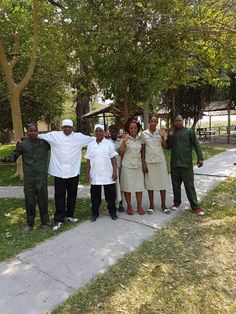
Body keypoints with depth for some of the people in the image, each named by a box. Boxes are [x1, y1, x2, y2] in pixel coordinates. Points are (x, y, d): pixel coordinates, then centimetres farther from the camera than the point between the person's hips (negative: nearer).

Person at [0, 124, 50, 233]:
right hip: (28, 178, 1)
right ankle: (30, 224, 26)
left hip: (42, 177, 0)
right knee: (29, 201, 9)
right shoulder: (22, 144, -2)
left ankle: (44, 223, 24)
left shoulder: (44, 142, -1)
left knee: (43, 200, 7)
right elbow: (14, 156, 4)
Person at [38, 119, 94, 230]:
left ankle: (69, 215, 32)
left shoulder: (79, 137, 4)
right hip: (59, 172, -2)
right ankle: (58, 219, 14)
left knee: (72, 194, 13)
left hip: (73, 172, 2)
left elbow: (94, 139, 10)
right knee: (59, 195, 2)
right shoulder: (54, 135, 2)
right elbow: (39, 136, 6)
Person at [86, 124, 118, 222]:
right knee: (95, 195, 8)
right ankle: (94, 213, 23)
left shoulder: (109, 143, 1)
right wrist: (87, 173, 3)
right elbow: (88, 161, 7)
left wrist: (115, 171, -7)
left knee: (110, 194, 6)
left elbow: (113, 158, 0)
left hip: (108, 175, -1)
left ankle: (112, 212, 22)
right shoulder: (90, 145, 7)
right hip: (95, 175, 2)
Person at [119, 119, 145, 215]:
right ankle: (129, 206, 18)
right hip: (127, 166, -3)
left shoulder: (140, 138, 7)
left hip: (138, 166, 3)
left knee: (139, 186, 5)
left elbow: (142, 152, 13)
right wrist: (123, 142, -21)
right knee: (127, 186, 4)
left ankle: (139, 206, 17)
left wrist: (144, 164, 9)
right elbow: (120, 153, -9)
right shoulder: (125, 138, -5)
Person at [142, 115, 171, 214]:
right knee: (150, 183, 5)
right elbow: (143, 149, 3)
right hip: (149, 161, -1)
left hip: (160, 160, 1)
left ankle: (163, 204, 17)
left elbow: (165, 146, 2)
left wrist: (163, 136, -12)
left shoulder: (160, 132, 3)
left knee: (163, 182, 5)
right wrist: (144, 163, -1)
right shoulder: (144, 133, 1)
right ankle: (151, 205, 17)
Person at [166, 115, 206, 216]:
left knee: (189, 185, -1)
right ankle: (177, 202, 27)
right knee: (175, 185, 12)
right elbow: (168, 147, 7)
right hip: (174, 164, 4)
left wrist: (200, 158, -12)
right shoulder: (172, 133, 11)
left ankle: (195, 206, 6)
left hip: (186, 163, -4)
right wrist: (170, 136, -6)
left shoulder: (189, 131, 1)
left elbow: (196, 145, -3)